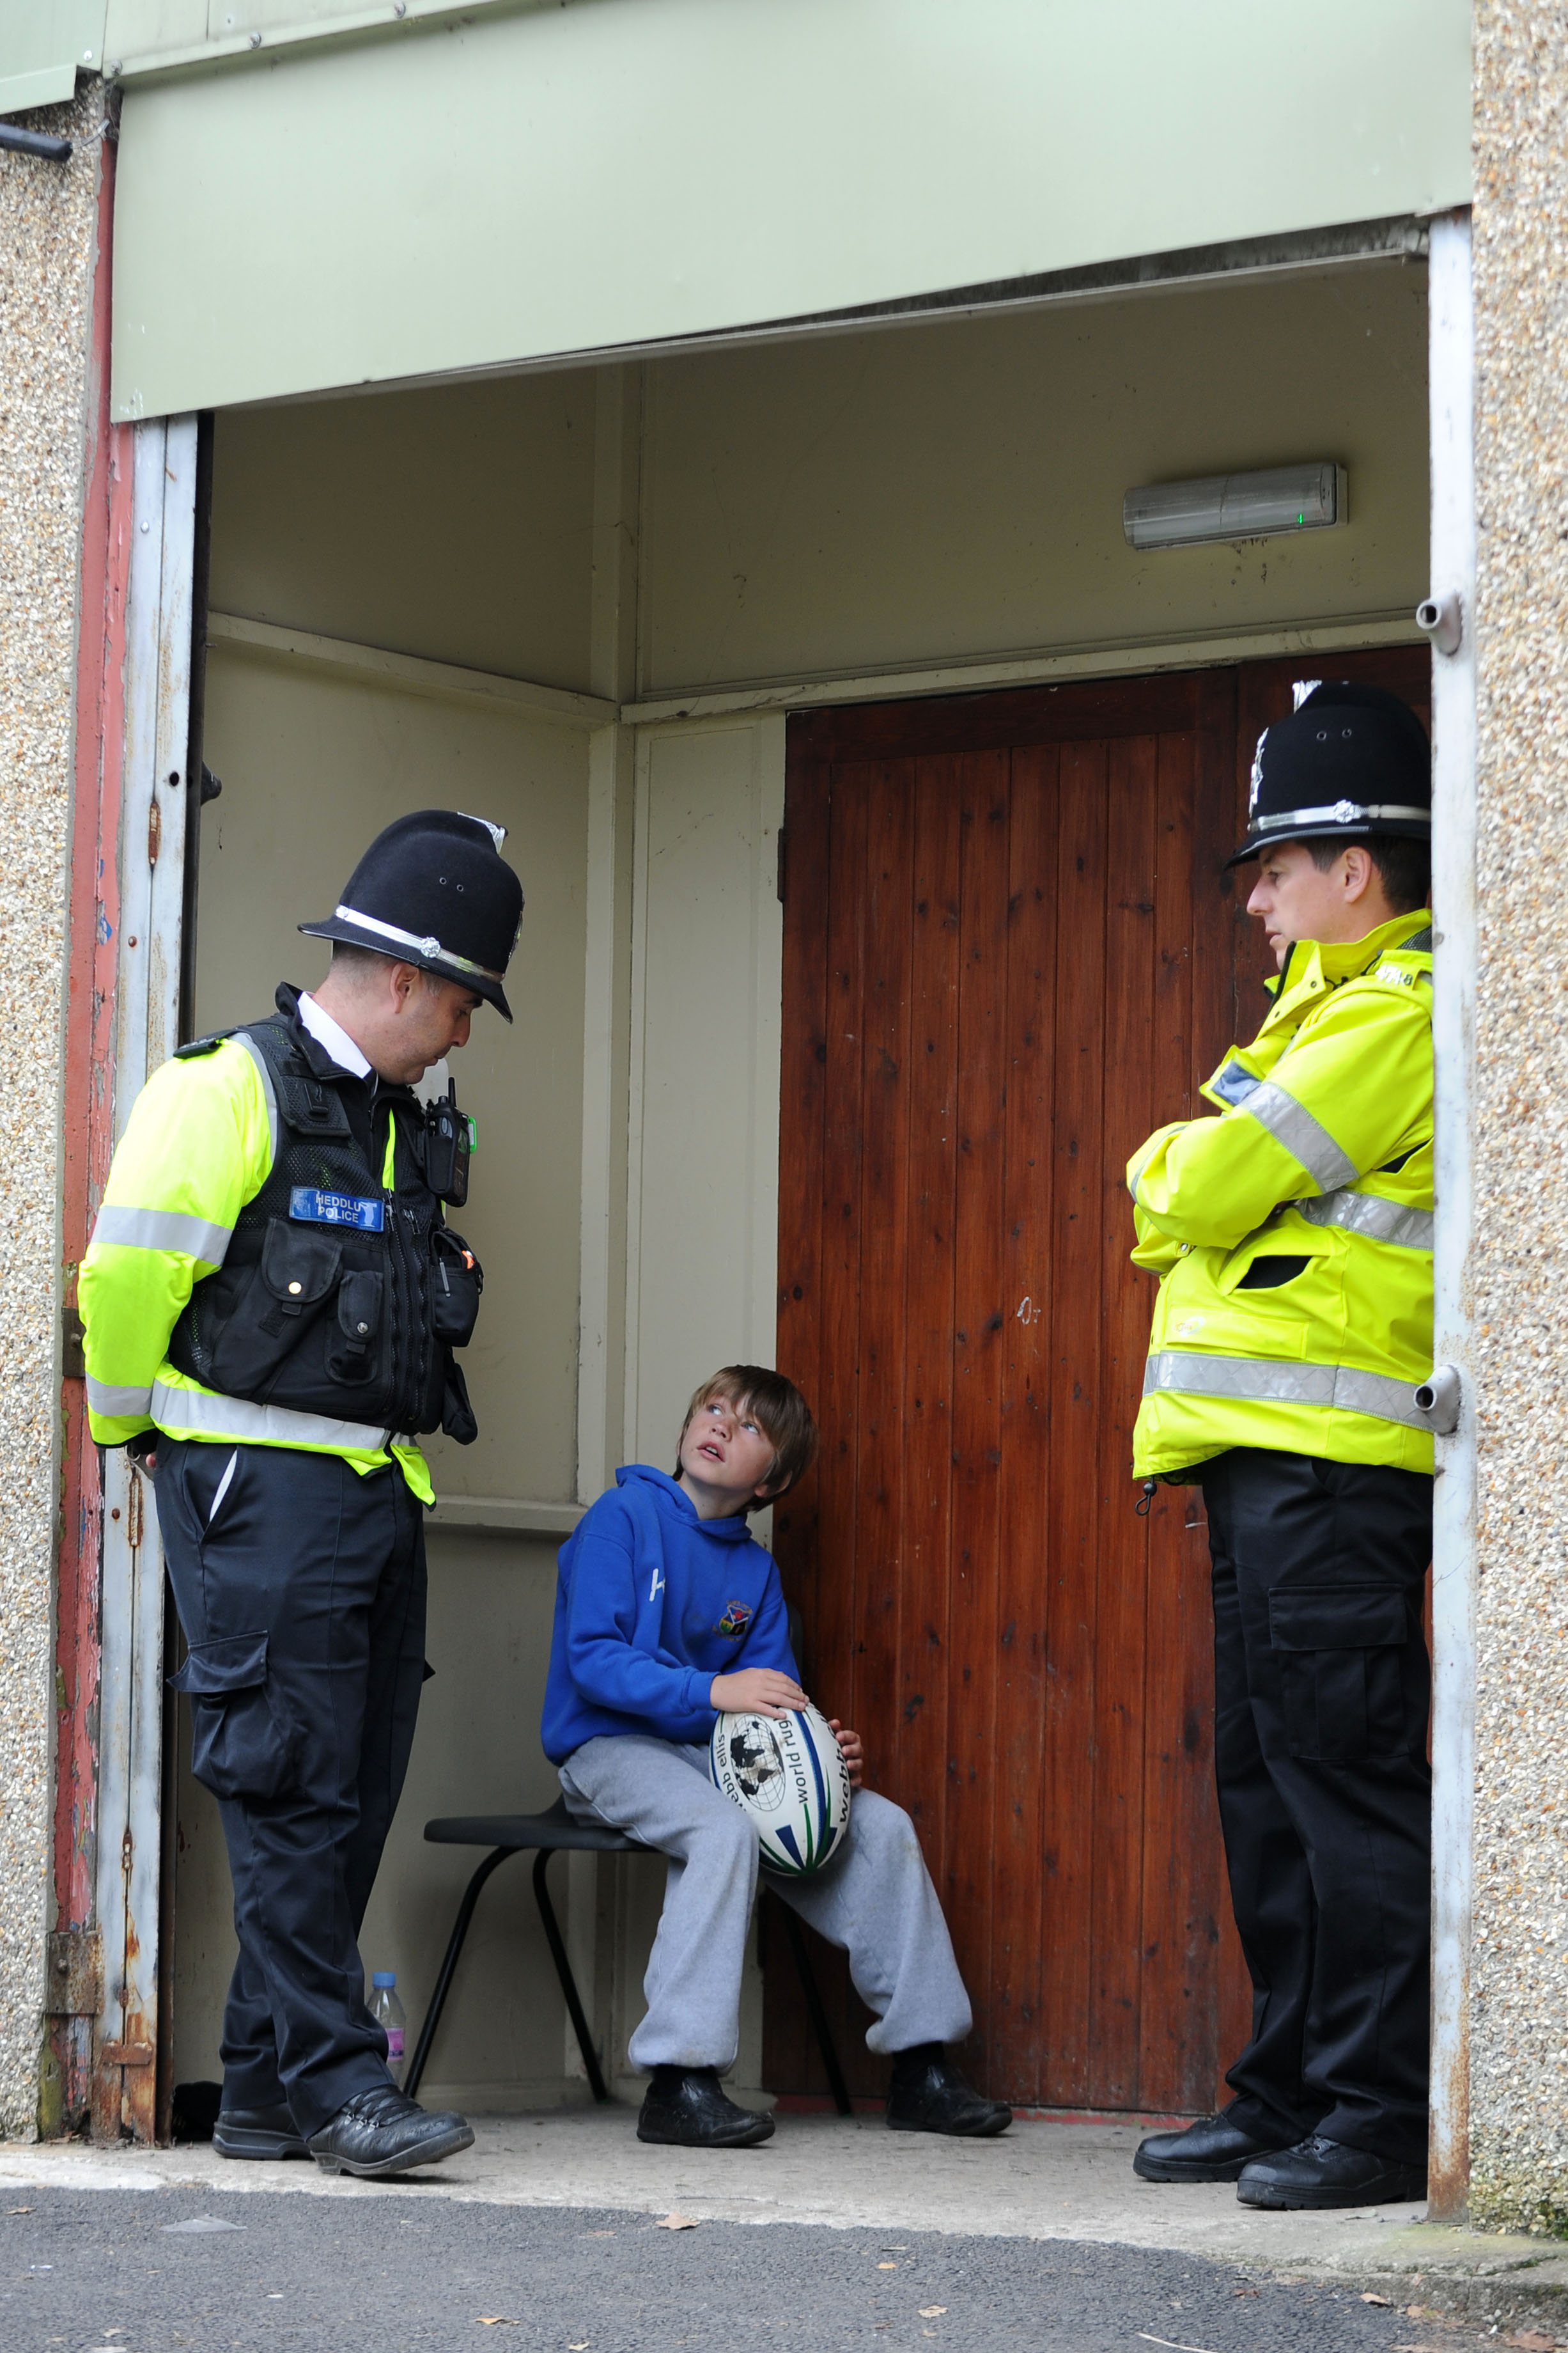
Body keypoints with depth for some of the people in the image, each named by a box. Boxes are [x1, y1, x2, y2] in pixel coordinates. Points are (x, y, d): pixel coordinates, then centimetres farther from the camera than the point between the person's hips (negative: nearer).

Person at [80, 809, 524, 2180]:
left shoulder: (407, 1128, 18)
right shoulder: (233, 1089, -9)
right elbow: (127, 1270, -11)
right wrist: (136, 1428, 1)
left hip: (381, 1495, 8)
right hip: (264, 1497, -8)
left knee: (355, 1802, 7)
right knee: (294, 1793, -8)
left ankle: (264, 2090, 12)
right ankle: (334, 2084, -7)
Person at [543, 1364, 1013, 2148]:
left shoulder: (755, 1571, 12)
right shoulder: (623, 1517, -7)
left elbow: (773, 1705, 8)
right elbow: (591, 1657, -16)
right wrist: (712, 1692, -27)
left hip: (707, 1753, 7)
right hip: (609, 1750, -7)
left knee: (882, 1826, -6)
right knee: (724, 1828, -36)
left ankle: (922, 2071, -1)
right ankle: (678, 2082, -37)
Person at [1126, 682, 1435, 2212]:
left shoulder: (1393, 1014, -10)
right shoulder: (1334, 1008, 23)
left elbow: (1208, 1185, -15)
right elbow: (1191, 1201, 22)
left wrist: (1167, 1169, 5)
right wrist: (1189, 1191, 1)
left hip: (1329, 1465, -11)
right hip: (1275, 1458, 11)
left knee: (1344, 1773, -10)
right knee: (1267, 1780, 12)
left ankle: (1384, 2117, -10)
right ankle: (1287, 2096, 17)